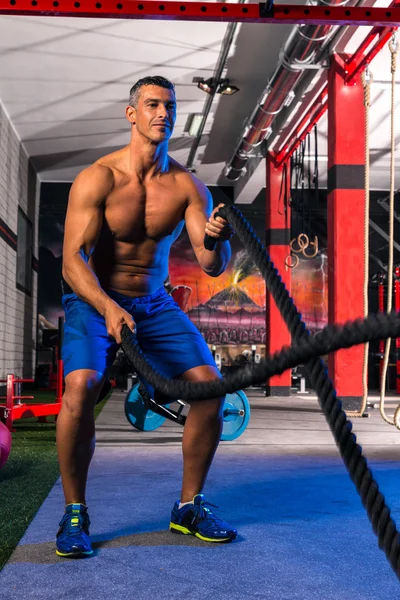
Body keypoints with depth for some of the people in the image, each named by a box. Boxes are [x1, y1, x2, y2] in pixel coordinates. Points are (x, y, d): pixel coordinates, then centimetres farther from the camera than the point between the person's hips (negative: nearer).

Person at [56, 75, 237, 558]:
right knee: (82, 386, -30)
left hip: (155, 304, 4)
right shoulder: (97, 179, -15)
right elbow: (72, 258, -22)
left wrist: (218, 240, -35)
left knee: (209, 383, -12)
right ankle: (74, 513, -8)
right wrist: (108, 308, -40)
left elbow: (211, 267, -11)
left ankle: (189, 507, 8)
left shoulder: (187, 186, -5)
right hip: (94, 300, -4)